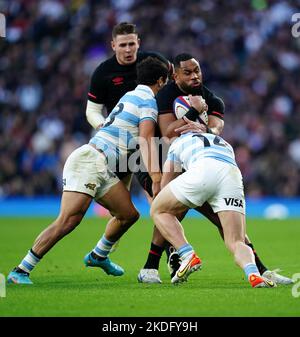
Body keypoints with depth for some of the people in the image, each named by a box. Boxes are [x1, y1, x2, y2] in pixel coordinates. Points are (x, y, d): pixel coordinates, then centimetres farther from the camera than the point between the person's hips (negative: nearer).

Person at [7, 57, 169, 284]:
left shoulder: (132, 95, 22)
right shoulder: (148, 100, -6)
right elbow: (146, 141, -16)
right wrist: (156, 178, -23)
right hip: (89, 161, -10)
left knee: (129, 214, 11)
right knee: (67, 222, -18)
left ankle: (98, 256, 33)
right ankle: (20, 271, -20)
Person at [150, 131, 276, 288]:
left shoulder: (180, 141, 37)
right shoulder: (225, 145, 45)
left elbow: (165, 185, 36)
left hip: (203, 171, -3)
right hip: (233, 174, 3)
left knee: (158, 211, 19)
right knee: (236, 243, 7)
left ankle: (188, 256, -1)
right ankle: (253, 273, -27)